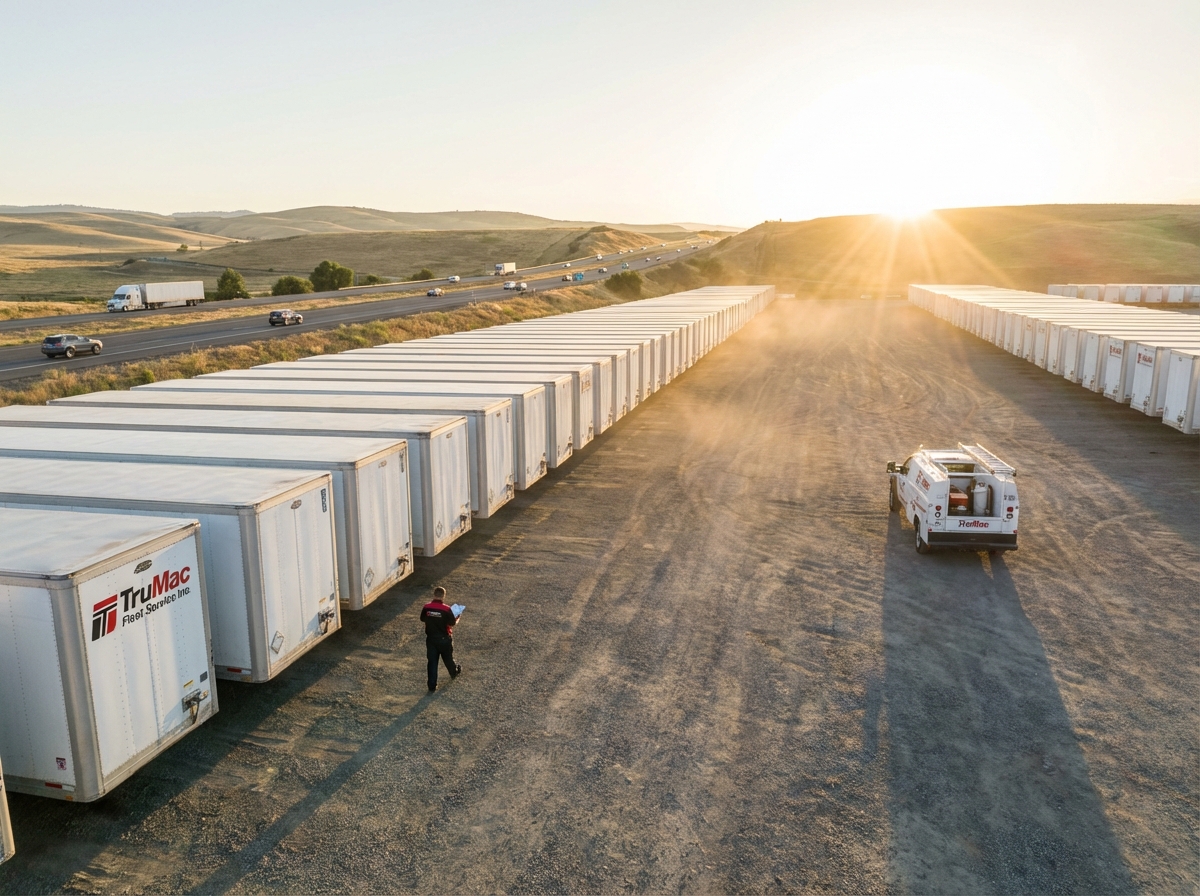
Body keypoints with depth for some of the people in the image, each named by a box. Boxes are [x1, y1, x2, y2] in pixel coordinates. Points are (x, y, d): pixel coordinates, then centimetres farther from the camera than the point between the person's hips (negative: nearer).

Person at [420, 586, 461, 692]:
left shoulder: (426, 607, -12)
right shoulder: (446, 609, -21)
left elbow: (423, 619, 3)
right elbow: (452, 623, -13)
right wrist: (457, 618, 7)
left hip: (431, 638, 2)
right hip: (444, 639, -2)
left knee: (432, 661, 8)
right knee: (448, 658, 21)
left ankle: (432, 685, 9)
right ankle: (455, 672, 46)